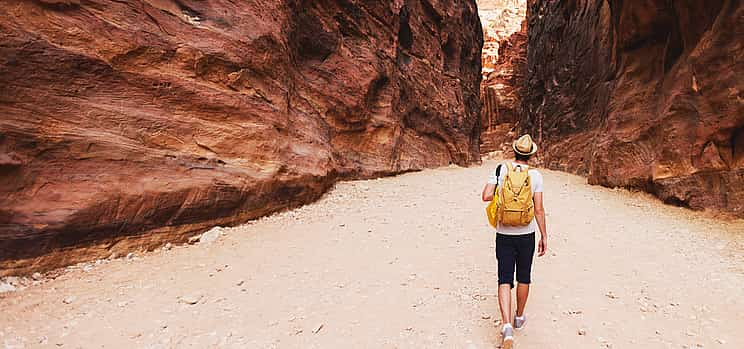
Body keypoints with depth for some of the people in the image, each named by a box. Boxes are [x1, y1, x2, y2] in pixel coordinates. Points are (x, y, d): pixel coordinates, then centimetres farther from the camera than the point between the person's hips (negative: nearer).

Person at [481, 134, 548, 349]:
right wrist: (544, 237, 0)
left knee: (505, 280, 2)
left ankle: (507, 325, -12)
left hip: (504, 235, 0)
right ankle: (519, 318, 35)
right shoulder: (535, 176, -6)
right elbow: (539, 210, -7)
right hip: (526, 234, 1)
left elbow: (486, 196, -12)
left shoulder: (501, 169, -5)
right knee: (524, 278, 18)